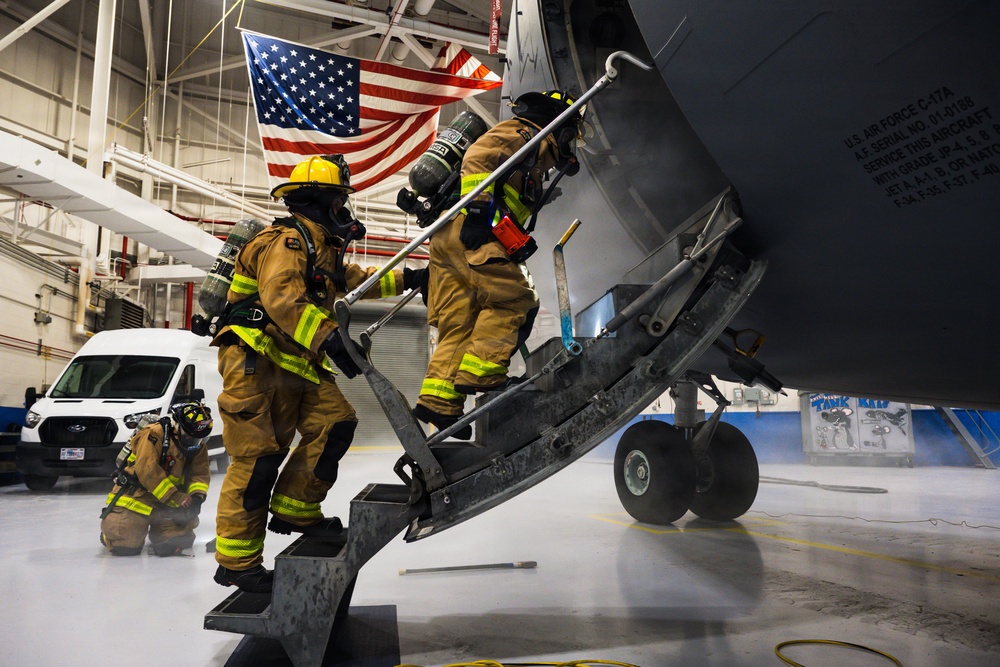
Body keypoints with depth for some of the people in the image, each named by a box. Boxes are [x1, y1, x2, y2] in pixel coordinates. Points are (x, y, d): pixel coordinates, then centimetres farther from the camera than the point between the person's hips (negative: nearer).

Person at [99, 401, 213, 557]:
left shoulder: (198, 447, 3)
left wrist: (197, 497, -19)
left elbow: (200, 474, 3)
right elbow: (147, 471, -26)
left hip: (167, 503, 6)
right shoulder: (155, 433, -19)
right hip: (136, 495, -5)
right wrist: (176, 497, -26)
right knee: (125, 546, -14)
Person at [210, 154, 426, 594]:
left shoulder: (323, 249, 20)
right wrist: (327, 336, -39)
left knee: (335, 422, -6)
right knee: (258, 458, -8)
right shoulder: (288, 239, -11)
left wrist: (406, 279, 33)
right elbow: (281, 296, -28)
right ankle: (237, 562, 4)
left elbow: (358, 280, 35)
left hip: (294, 365, 9)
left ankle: (295, 510, 5)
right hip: (256, 361, -9)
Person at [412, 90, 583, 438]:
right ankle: (479, 372, -16)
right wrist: (478, 205, -24)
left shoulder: (534, 160, 34)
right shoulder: (526, 135, 4)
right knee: (514, 299, -11)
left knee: (458, 324, 4)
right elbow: (479, 156, -14)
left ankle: (438, 398, 1)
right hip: (471, 232, -10)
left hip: (448, 239, 10)